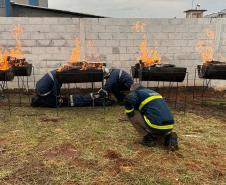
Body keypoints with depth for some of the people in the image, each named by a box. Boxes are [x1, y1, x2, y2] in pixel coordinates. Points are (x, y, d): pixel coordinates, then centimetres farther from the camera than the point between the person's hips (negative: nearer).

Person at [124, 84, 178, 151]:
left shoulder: (136, 93, 9)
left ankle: (148, 138, 7)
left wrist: (129, 113, 3)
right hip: (169, 126, 7)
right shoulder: (153, 92, 30)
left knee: (132, 114, 11)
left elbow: (129, 100, -17)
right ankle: (169, 136, 9)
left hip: (156, 126, -7)